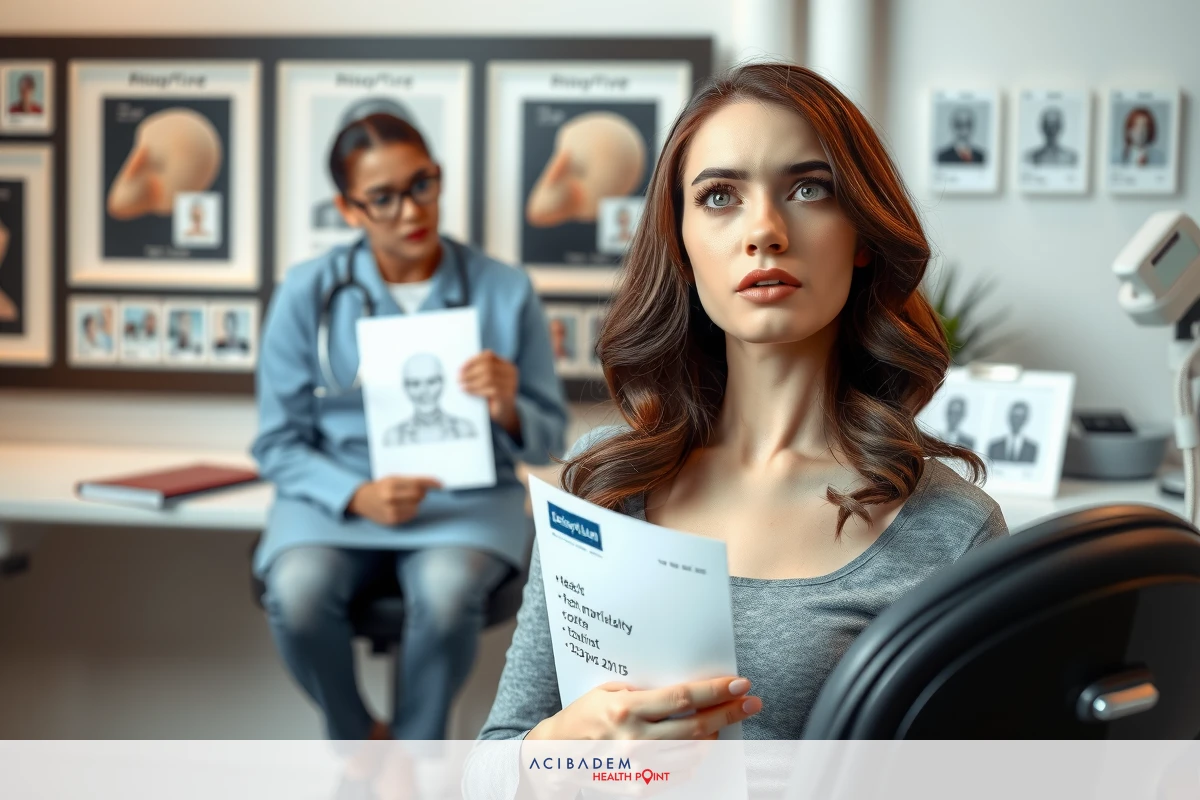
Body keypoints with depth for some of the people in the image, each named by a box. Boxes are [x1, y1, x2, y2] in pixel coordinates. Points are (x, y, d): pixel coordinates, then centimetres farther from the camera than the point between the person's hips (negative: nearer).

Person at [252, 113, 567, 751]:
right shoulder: (308, 292, -1)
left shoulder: (505, 291, 0)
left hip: (467, 498, 0)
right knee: (298, 592, -30)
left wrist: (508, 412, -19)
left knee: (446, 591, -34)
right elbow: (278, 445, 1)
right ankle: (358, 739, 2)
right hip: (338, 495, 1)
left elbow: (549, 441, 6)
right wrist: (359, 496, -17)